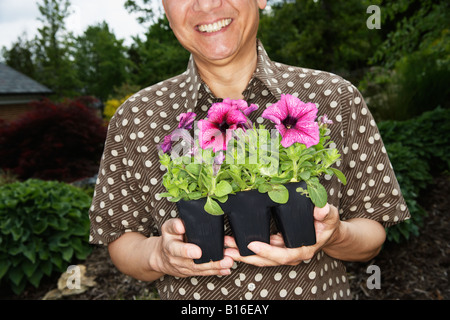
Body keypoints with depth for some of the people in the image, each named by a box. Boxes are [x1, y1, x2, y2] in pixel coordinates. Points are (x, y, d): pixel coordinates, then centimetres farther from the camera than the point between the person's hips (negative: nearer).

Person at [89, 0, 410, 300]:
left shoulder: (337, 99, -13)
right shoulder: (135, 118, -12)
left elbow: (373, 234, -7)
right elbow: (120, 243, -5)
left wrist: (334, 237, -27)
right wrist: (158, 255, -25)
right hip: (187, 295, 1)